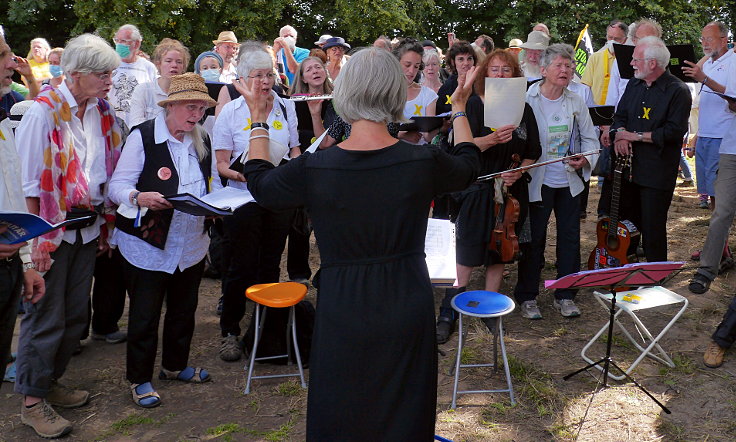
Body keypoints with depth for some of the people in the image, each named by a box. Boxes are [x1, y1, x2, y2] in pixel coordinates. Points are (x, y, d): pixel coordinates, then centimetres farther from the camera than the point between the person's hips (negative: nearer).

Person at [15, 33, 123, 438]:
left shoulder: (102, 112, 5)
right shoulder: (44, 112, -14)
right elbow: (30, 182, -13)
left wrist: (105, 222, 7)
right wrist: (37, 238, -15)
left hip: (88, 227, 6)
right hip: (53, 229, -6)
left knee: (75, 314, 15)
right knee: (47, 316, 2)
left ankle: (51, 381, 33)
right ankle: (32, 401, 18)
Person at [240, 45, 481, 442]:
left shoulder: (313, 168, -17)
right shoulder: (424, 162, -14)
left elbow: (259, 183, 5)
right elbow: (467, 167, 11)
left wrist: (258, 119, 17)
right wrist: (459, 109, 25)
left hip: (343, 310, -1)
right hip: (408, 307, 1)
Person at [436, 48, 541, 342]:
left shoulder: (523, 109, 6)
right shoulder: (474, 105, -4)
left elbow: (533, 153, 10)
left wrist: (518, 172, -9)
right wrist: (492, 139, -34)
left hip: (511, 192, 4)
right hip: (477, 192, -4)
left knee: (498, 252, 12)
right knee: (467, 256, -3)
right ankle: (448, 315, 8)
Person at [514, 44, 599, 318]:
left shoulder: (576, 103, 5)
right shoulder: (527, 101, -9)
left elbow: (589, 138, 11)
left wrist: (585, 159, -8)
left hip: (570, 182, 5)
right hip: (538, 182, -4)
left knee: (570, 238, 10)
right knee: (534, 239, 4)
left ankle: (565, 296, 24)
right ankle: (527, 297, 18)